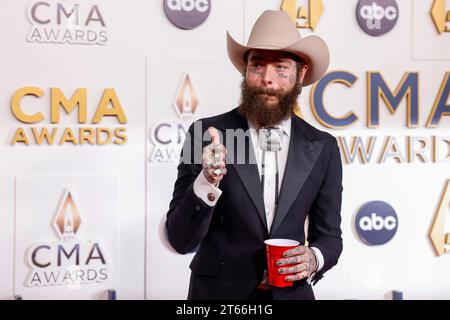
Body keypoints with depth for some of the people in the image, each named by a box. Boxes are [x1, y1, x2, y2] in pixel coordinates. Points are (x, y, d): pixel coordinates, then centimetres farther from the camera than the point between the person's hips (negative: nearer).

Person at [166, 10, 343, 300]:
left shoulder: (323, 148, -5)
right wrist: (208, 182, -31)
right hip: (218, 291, -1)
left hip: (291, 292, 2)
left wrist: (314, 259, -17)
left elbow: (329, 234, 3)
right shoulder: (206, 134, -13)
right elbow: (181, 240, -14)